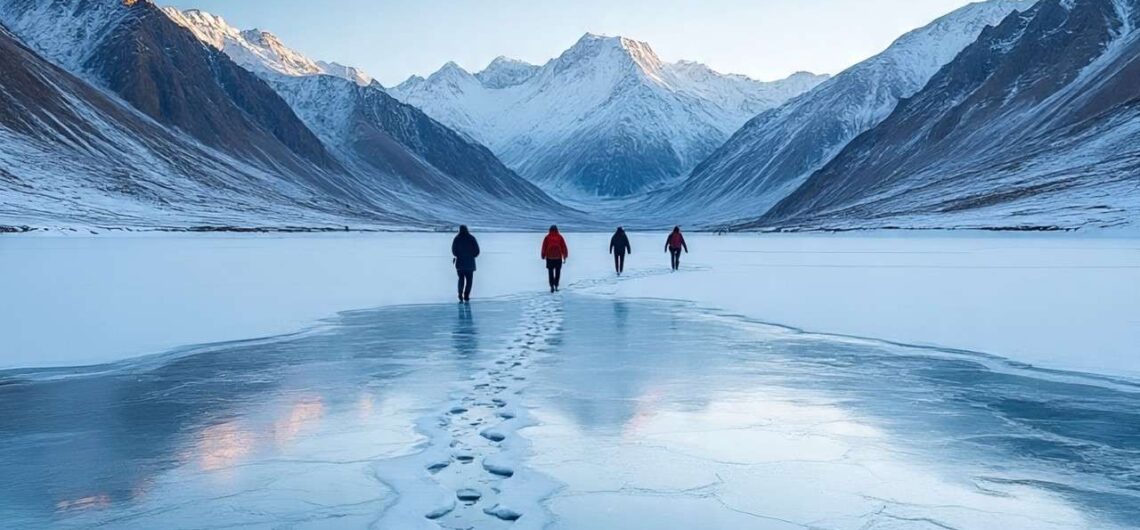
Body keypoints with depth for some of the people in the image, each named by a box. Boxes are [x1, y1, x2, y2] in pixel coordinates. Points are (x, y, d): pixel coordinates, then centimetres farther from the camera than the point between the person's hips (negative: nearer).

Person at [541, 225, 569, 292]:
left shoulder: (547, 237, 3)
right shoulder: (560, 237, 4)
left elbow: (544, 247, 2)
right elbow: (564, 247, 3)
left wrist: (543, 256, 9)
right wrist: (565, 256, 7)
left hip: (549, 257, 0)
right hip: (558, 257, 0)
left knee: (550, 272, 4)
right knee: (557, 272, 12)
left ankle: (552, 286, -6)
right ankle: (556, 286, 7)